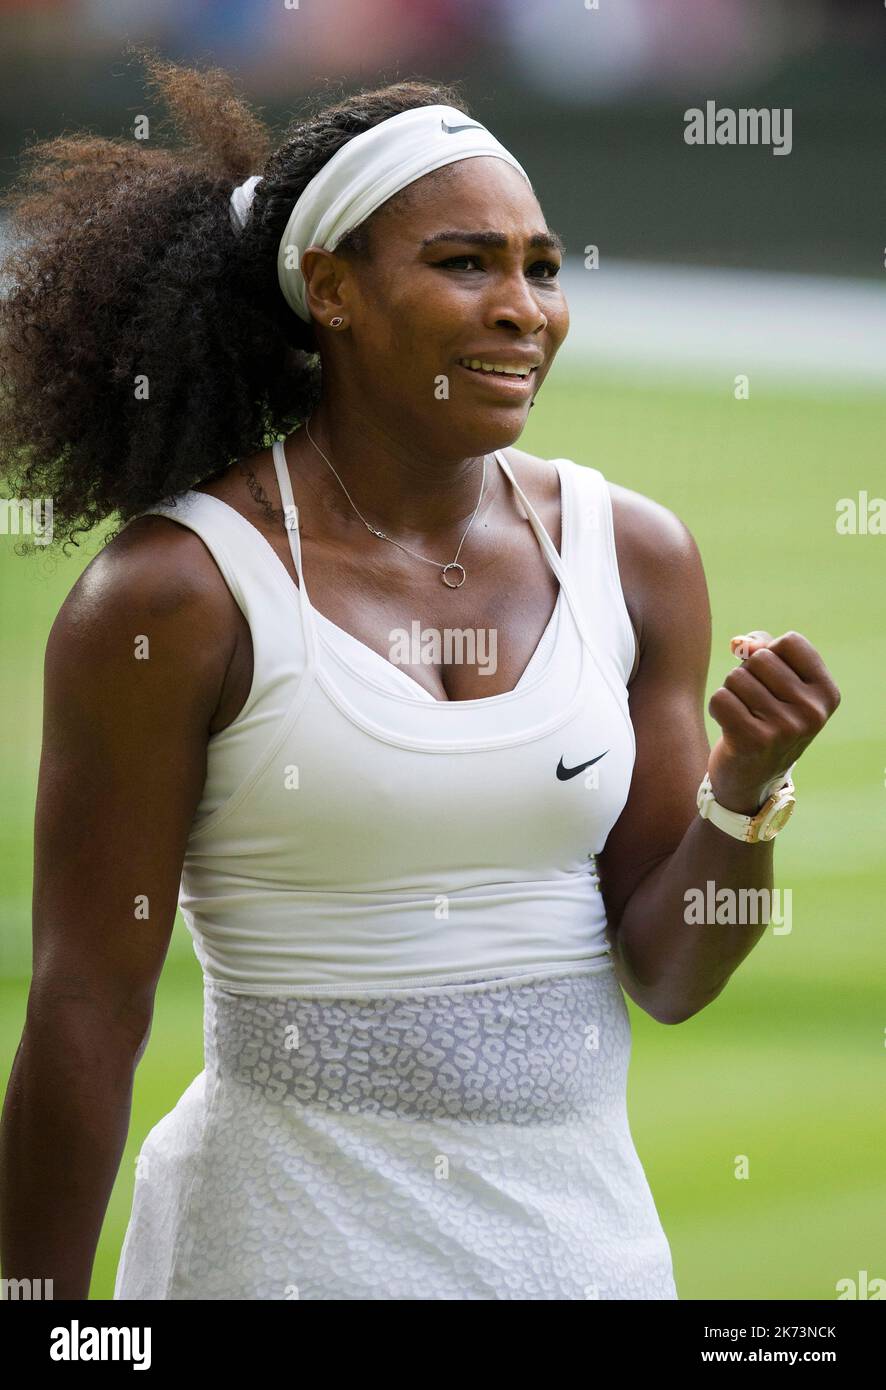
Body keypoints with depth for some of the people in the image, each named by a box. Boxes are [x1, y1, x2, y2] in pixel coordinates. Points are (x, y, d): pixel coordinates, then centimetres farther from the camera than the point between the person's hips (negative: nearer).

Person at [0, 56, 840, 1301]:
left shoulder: (633, 557, 2)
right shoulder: (179, 593, -12)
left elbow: (669, 981, 4)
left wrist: (749, 790, -13)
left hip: (587, 1229, 5)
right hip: (290, 1242, -4)